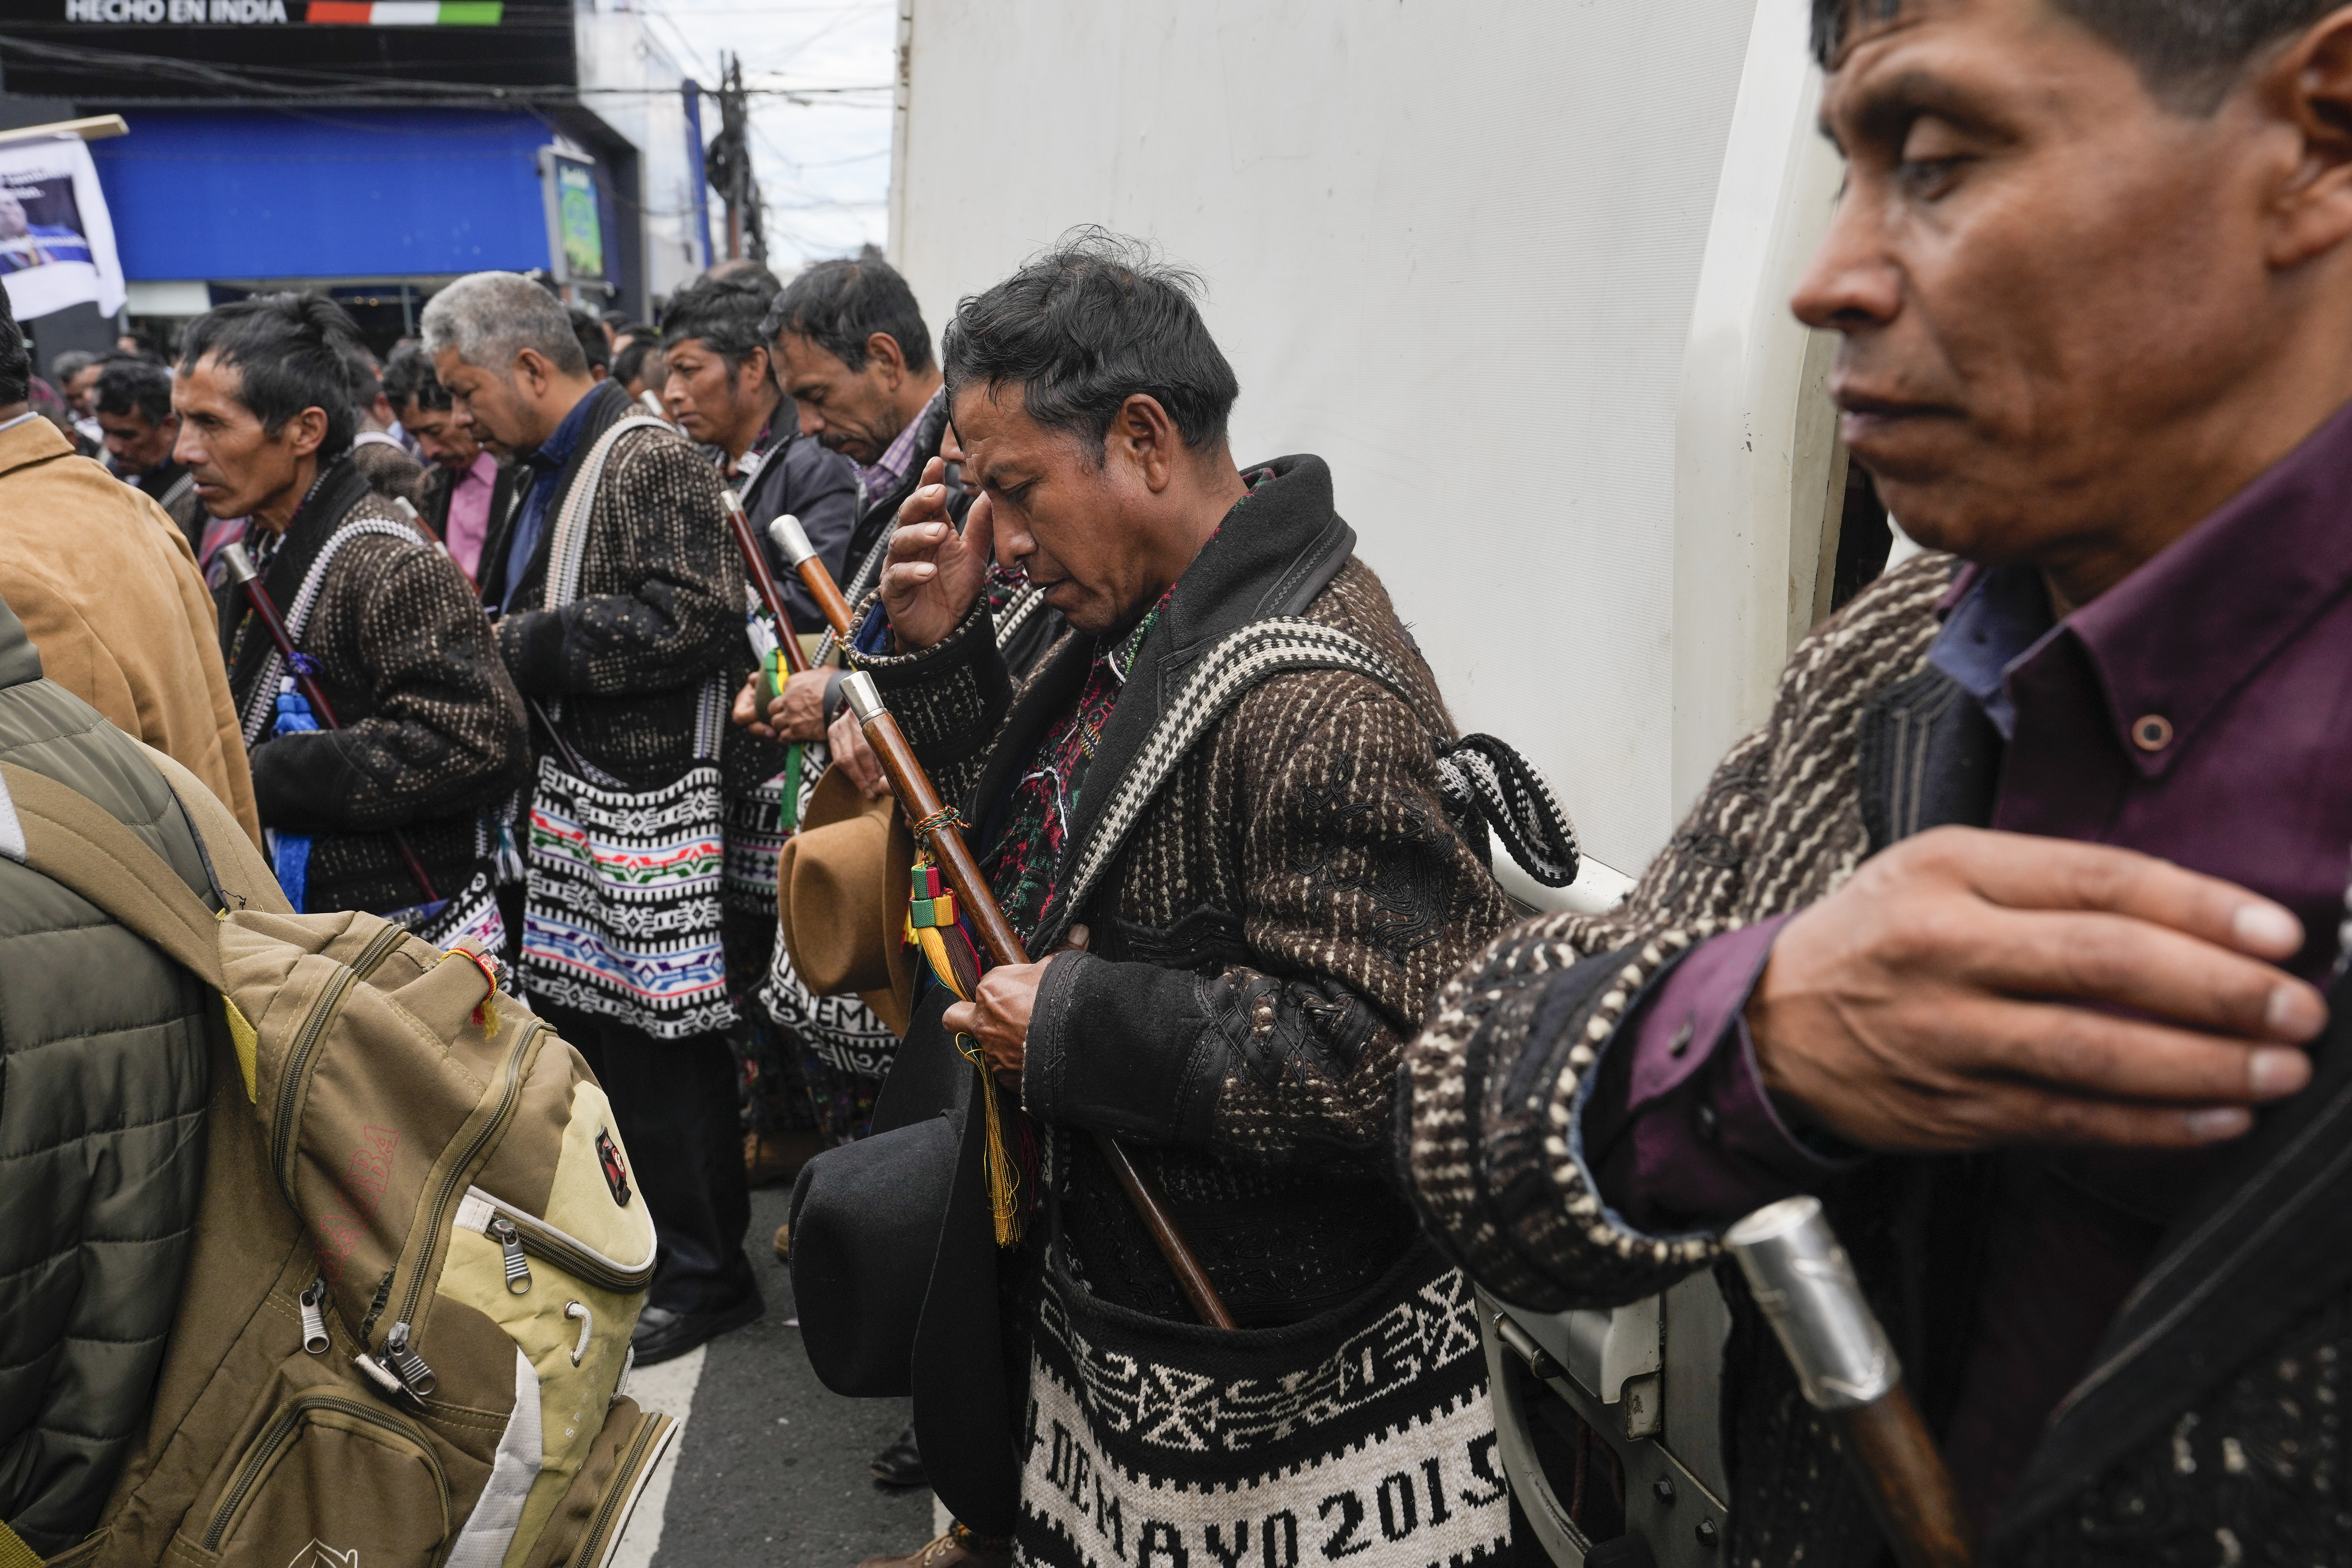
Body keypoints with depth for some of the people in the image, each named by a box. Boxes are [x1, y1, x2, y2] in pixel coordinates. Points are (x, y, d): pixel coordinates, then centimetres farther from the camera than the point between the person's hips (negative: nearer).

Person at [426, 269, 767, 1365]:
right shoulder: (545, 475, 17)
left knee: (661, 1053, 0)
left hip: (647, 810, -10)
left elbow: (690, 619, -25)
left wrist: (520, 647, -19)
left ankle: (702, 1275, 16)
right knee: (574, 1037, 17)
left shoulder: (652, 461, -13)